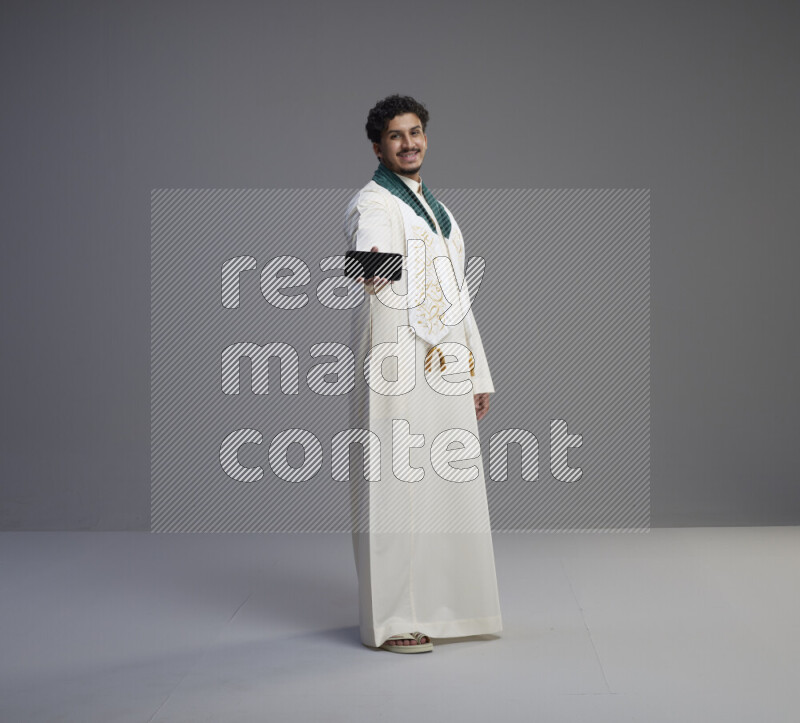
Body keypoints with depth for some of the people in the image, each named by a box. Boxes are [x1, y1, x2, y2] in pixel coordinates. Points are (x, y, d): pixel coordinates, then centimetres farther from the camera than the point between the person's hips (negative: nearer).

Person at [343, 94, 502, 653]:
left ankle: (440, 606, 23)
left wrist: (478, 375, 19)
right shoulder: (373, 204, -3)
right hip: (398, 371, -8)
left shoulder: (437, 210, 22)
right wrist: (371, 267, -47)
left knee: (449, 490, 11)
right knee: (395, 489, -7)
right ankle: (391, 620, -2)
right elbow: (369, 246, -26)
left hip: (447, 373, 8)